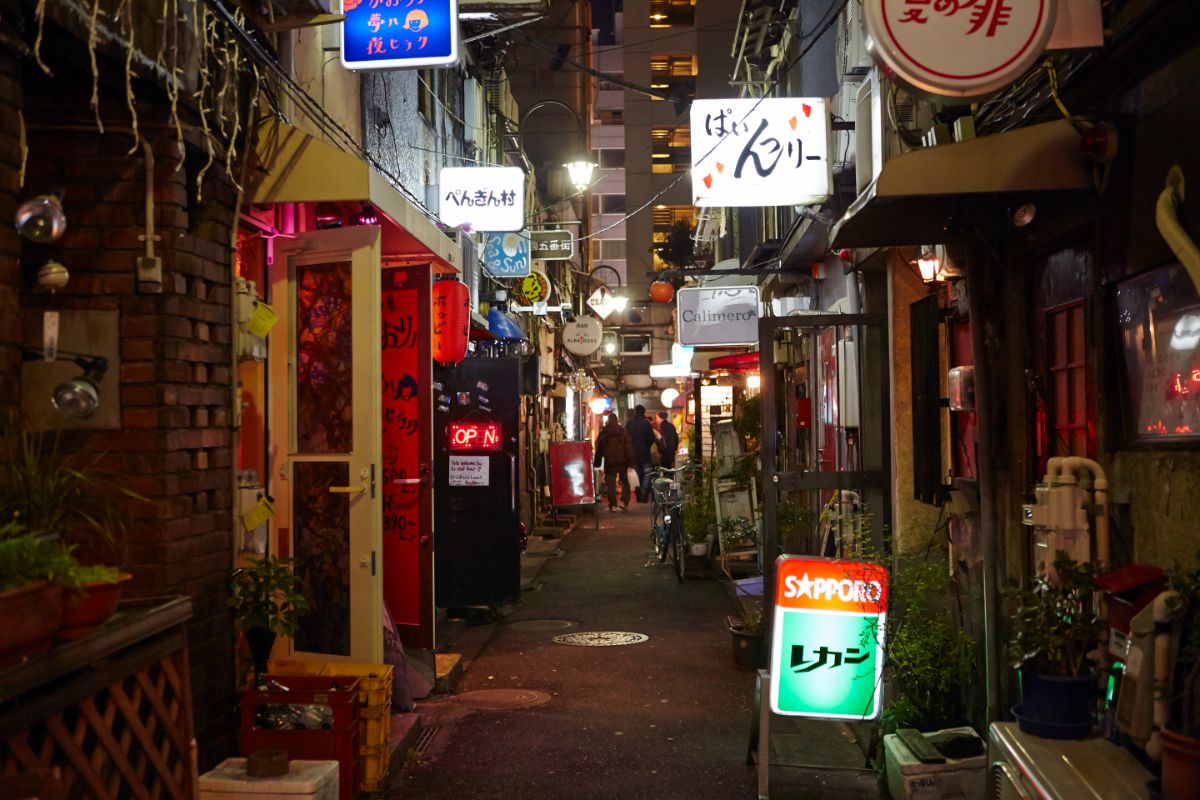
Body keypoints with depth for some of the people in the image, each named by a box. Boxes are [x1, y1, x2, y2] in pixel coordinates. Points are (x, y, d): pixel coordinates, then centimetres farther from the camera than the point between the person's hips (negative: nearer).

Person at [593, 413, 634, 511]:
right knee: (624, 481, 14)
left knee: (611, 483, 3)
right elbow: (629, 447, -4)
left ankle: (613, 505, -1)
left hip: (609, 462, -1)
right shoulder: (623, 432, 0)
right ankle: (625, 502, 5)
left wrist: (597, 462, 9)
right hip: (622, 461, 1)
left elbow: (599, 449, 3)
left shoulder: (603, 433, 0)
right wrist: (630, 461, -3)